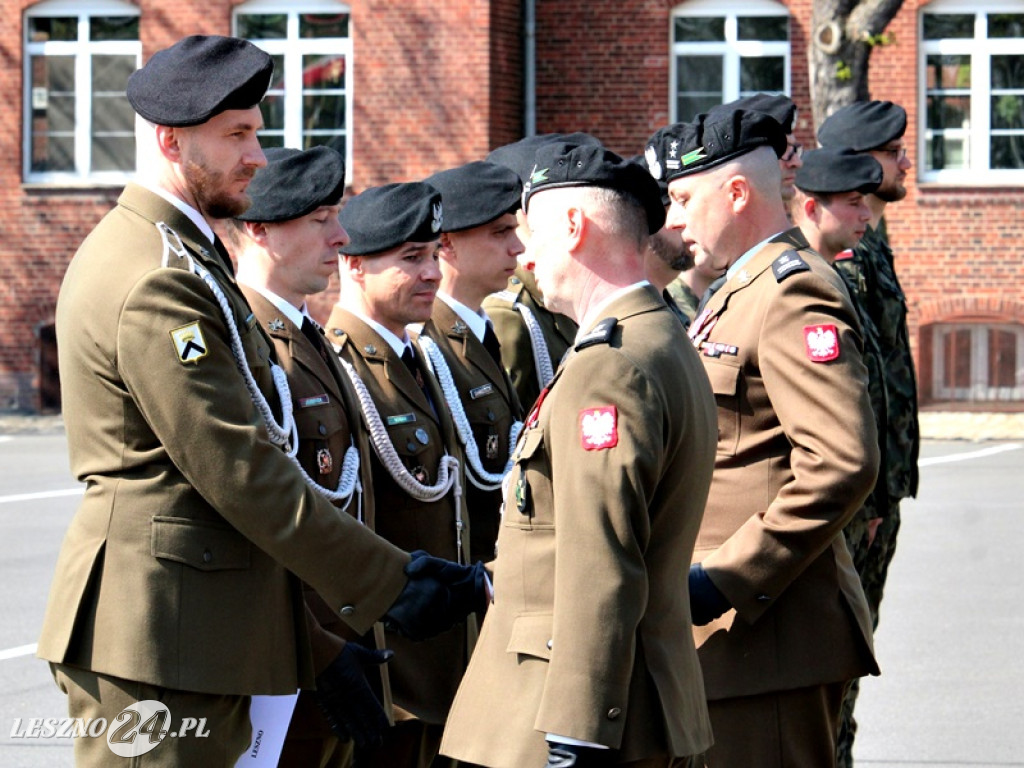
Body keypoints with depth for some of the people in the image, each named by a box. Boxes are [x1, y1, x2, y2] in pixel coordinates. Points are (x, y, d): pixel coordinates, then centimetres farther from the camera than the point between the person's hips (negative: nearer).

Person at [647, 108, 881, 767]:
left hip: (771, 633, -10)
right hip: (731, 621, 10)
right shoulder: (739, 291, 19)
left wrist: (727, 580, -23)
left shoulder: (796, 293, -14)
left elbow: (842, 465, -24)